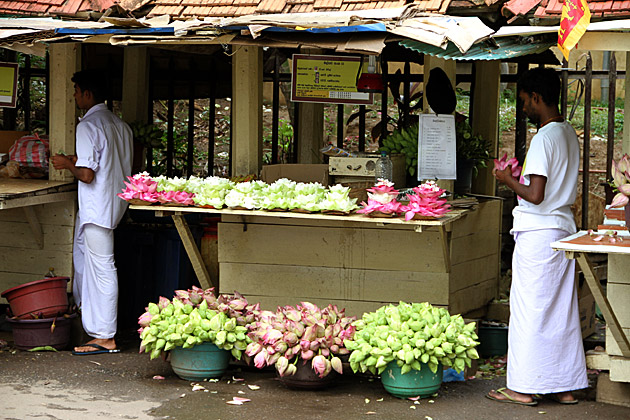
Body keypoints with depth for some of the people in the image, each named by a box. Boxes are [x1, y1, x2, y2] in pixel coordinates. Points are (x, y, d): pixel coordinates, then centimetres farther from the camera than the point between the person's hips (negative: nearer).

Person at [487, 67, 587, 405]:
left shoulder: (544, 137, -17)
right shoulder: (569, 134, 11)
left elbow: (535, 195, -21)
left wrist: (509, 180, -6)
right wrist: (521, 177, 16)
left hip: (538, 234, -9)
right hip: (564, 229, 9)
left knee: (529, 310, -2)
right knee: (561, 310, 12)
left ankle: (524, 388, 4)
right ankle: (565, 386, 17)